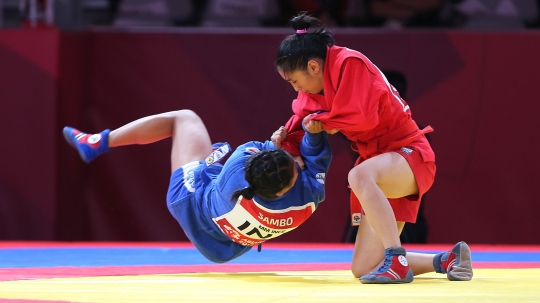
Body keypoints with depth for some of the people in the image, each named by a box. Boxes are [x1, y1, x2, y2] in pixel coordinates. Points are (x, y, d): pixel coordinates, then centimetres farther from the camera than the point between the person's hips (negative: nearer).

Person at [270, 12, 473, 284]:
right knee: (363, 269, 2)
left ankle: (397, 261, -39)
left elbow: (362, 117, -28)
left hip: (409, 155, -9)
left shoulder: (349, 64, -17)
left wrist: (320, 120, -13)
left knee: (359, 176, -43)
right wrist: (288, 141, -13)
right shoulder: (317, 84, 9)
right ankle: (448, 260, 15)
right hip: (381, 172, 9)